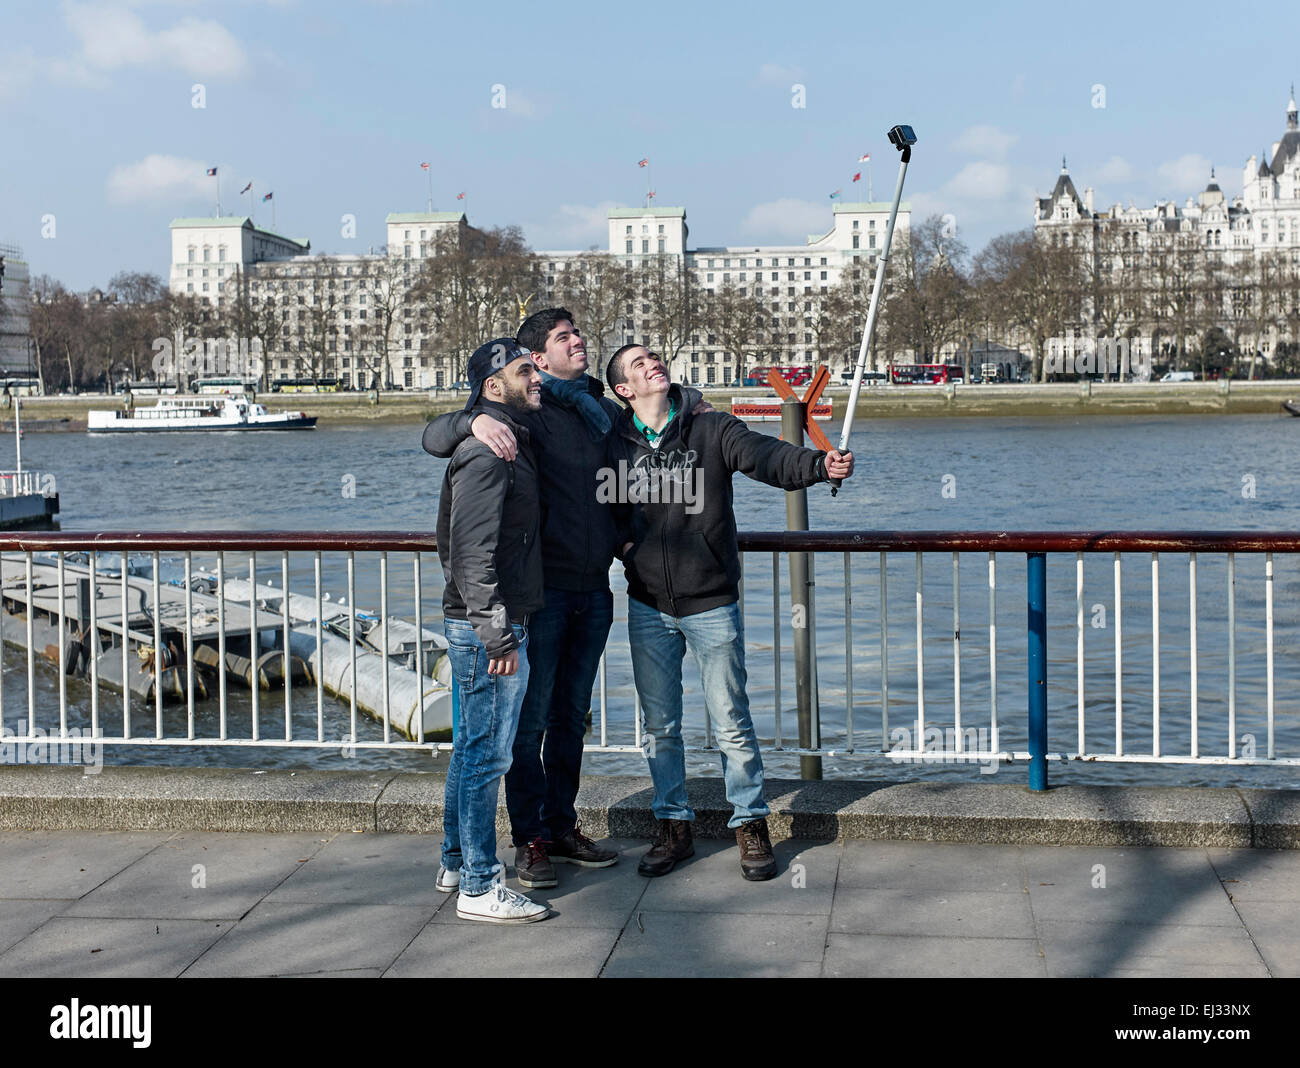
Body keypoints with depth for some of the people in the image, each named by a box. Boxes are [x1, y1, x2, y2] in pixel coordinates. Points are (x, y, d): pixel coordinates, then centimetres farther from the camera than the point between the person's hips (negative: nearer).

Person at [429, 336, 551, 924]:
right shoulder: (488, 452, -16)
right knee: (487, 752, -4)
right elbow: (472, 549, -24)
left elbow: (450, 541, 23)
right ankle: (479, 887, 3)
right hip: (489, 627, -11)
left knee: (472, 747, 18)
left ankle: (456, 863, 30)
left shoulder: (507, 444, 16)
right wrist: (495, 629, -26)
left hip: (479, 624, 11)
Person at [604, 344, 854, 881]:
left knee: (731, 722, 3)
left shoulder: (712, 430, -4)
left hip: (711, 604, -2)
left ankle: (751, 826, 18)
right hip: (648, 607, 2)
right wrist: (621, 542, -2)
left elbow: (768, 457, -21)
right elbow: (600, 506, 18)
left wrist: (820, 464, -40)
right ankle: (673, 827, 25)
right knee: (660, 726, 11)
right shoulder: (614, 443, 2)